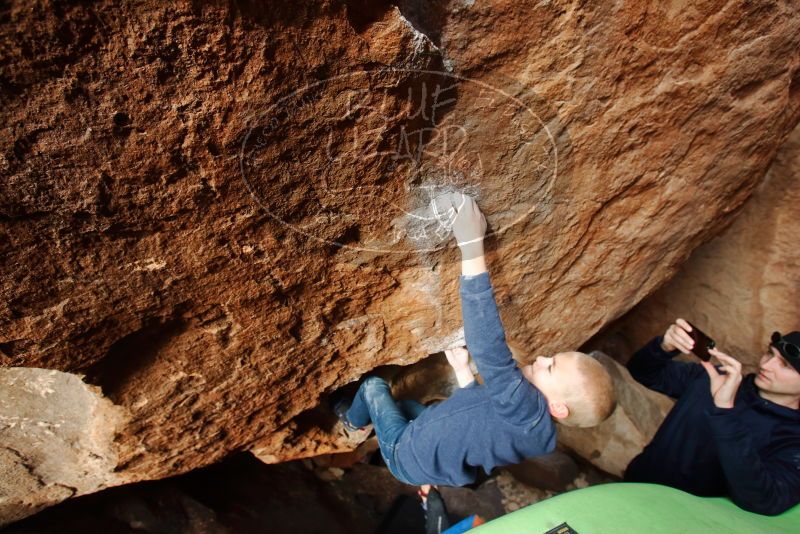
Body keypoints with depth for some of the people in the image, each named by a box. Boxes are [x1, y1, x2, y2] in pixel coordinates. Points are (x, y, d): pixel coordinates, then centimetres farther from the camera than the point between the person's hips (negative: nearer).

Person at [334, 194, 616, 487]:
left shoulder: (527, 410, -40)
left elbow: (489, 349, -53)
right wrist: (462, 368, 15)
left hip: (406, 454, -7)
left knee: (374, 386, 10)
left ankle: (354, 419, 41)